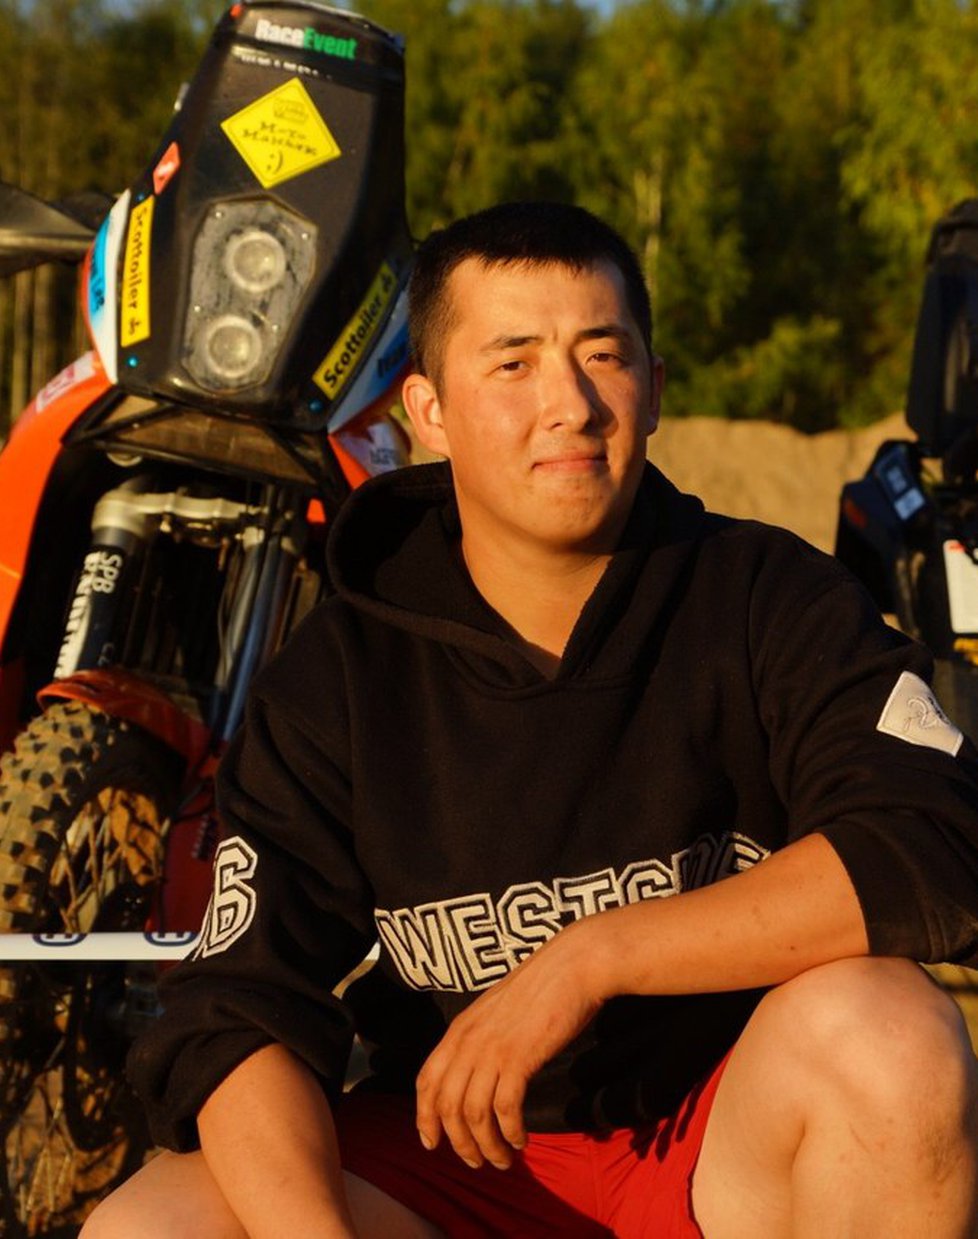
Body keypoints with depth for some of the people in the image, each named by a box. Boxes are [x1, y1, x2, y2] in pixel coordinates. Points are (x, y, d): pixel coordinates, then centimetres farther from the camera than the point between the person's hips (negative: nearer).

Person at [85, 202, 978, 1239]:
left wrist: (594, 954, -25)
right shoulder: (332, 685, -3)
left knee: (886, 1031, -33)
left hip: (731, 1142, 0)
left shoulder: (770, 598, -5)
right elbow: (234, 1014, -10)